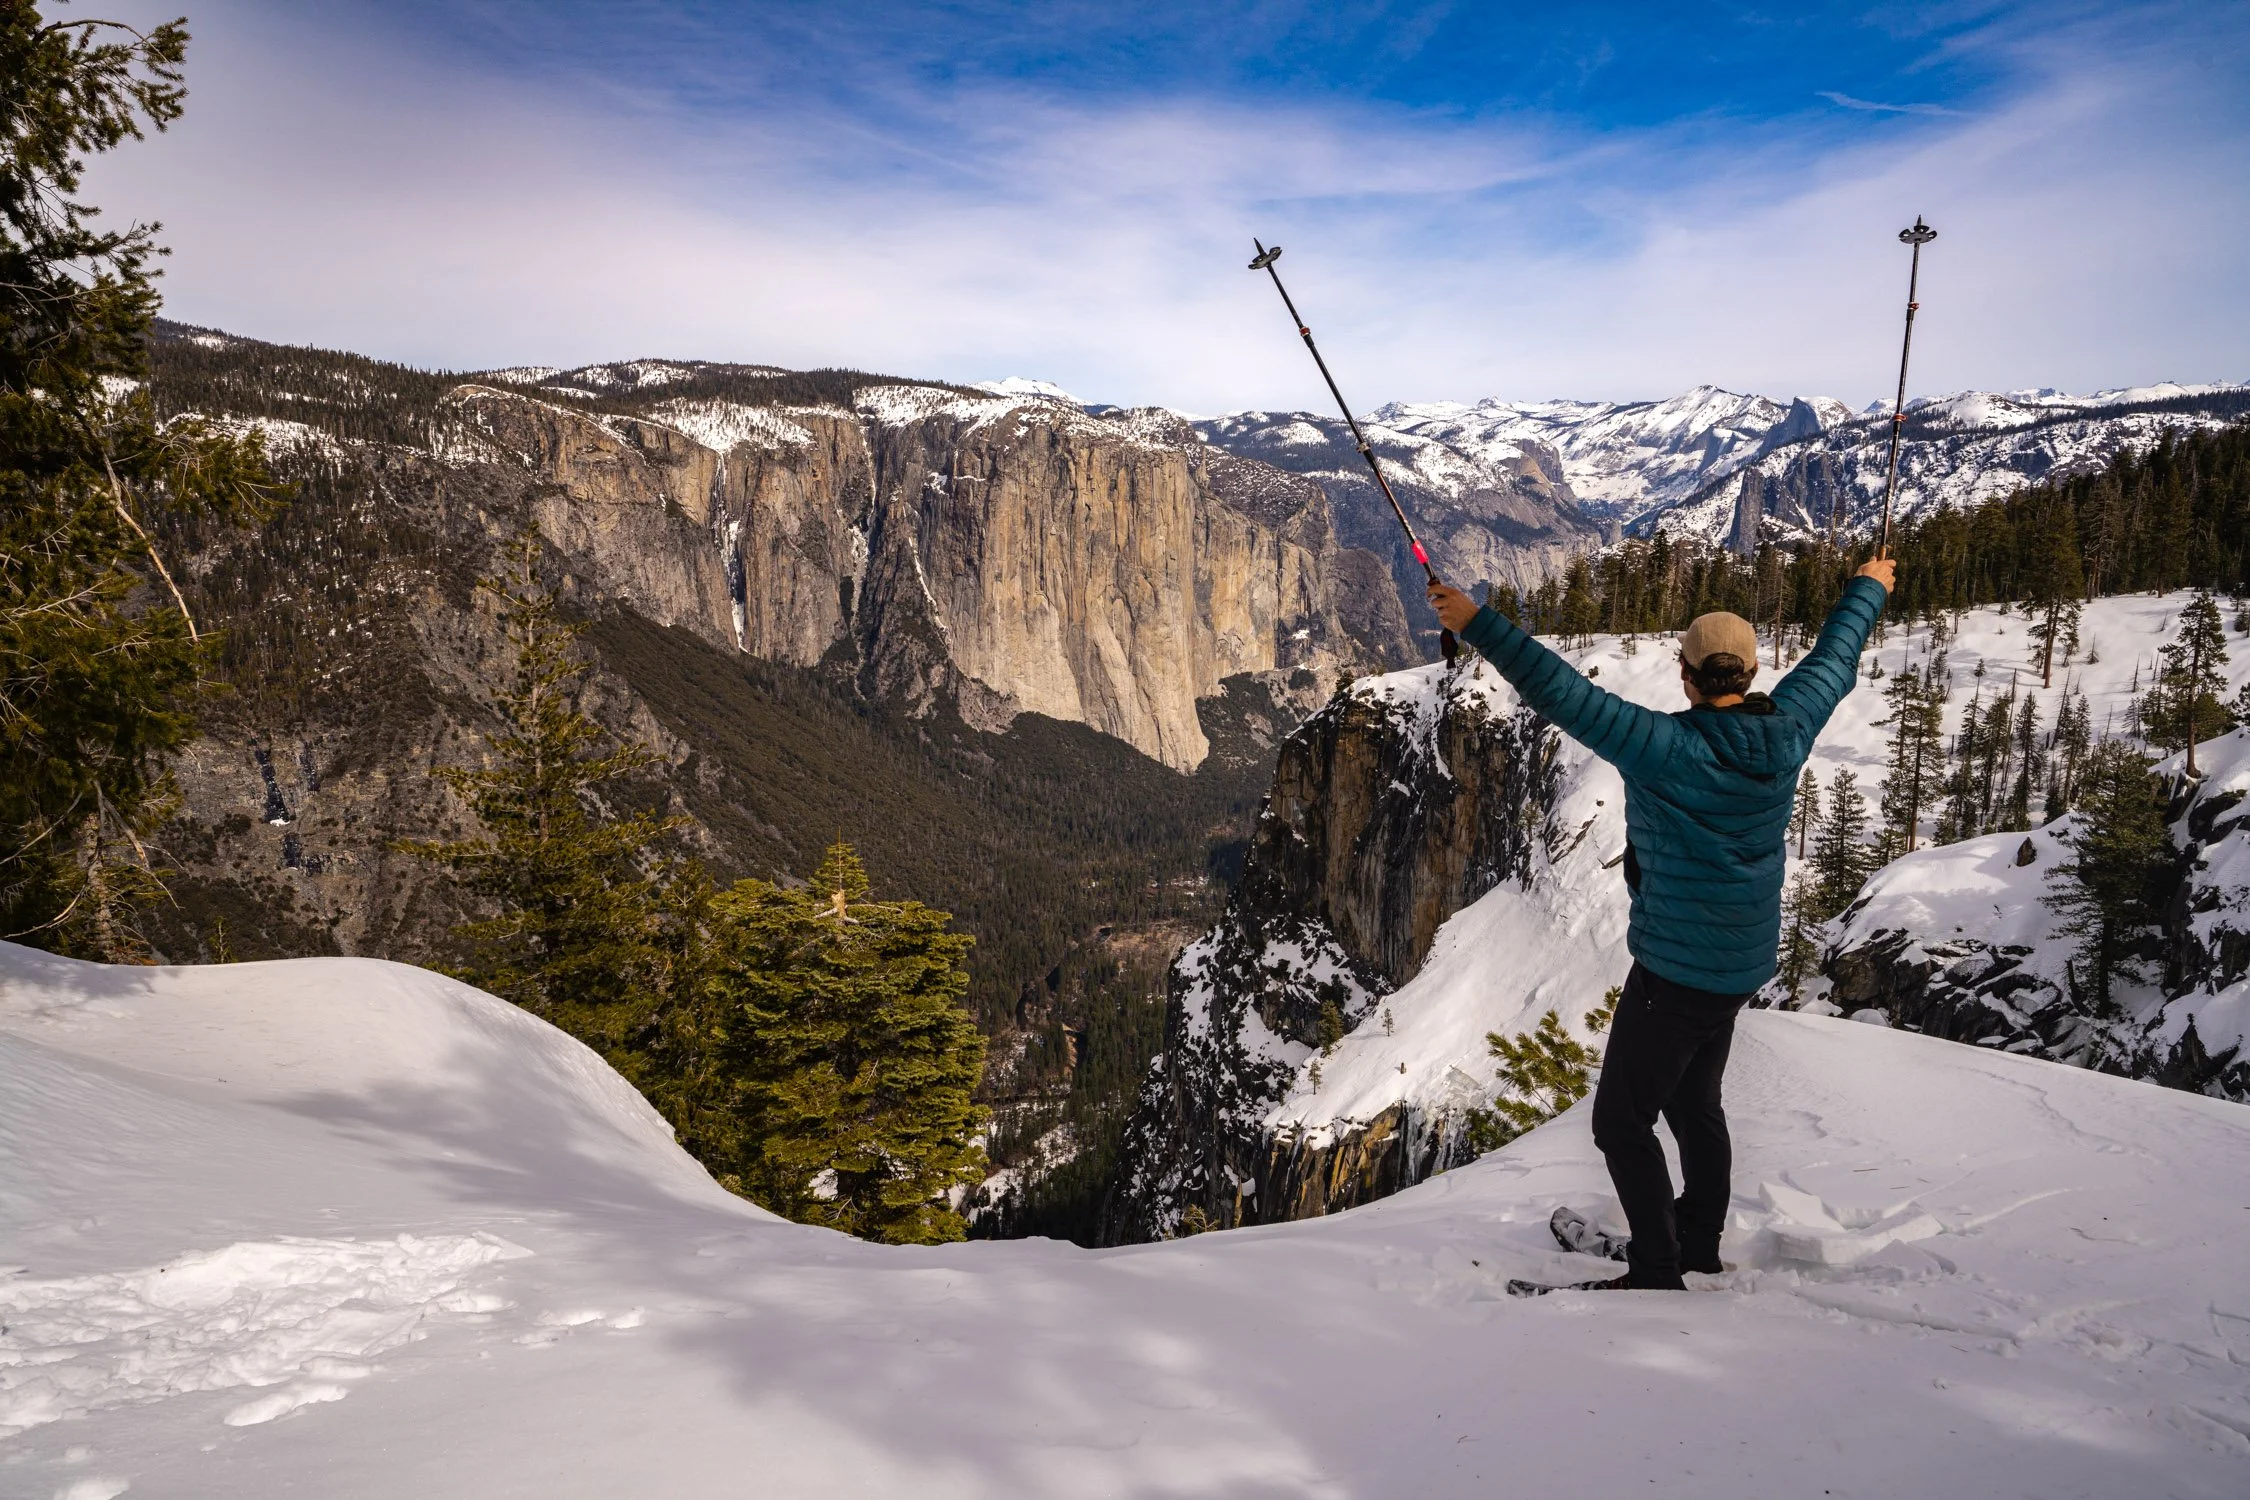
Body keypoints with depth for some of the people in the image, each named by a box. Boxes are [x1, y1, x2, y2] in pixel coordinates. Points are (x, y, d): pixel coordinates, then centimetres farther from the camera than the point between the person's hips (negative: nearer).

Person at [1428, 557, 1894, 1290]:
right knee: (1693, 1102, 25)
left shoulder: (1670, 749, -26)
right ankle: (1699, 1245, 40)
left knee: (1622, 1121, 4)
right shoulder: (1786, 731, -5)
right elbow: (1834, 660, 13)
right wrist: (1868, 589, 30)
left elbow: (1564, 695, -32)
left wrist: (1478, 623, -31)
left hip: (1676, 968, -8)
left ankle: (1657, 1277, 11)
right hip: (1742, 962, 8)